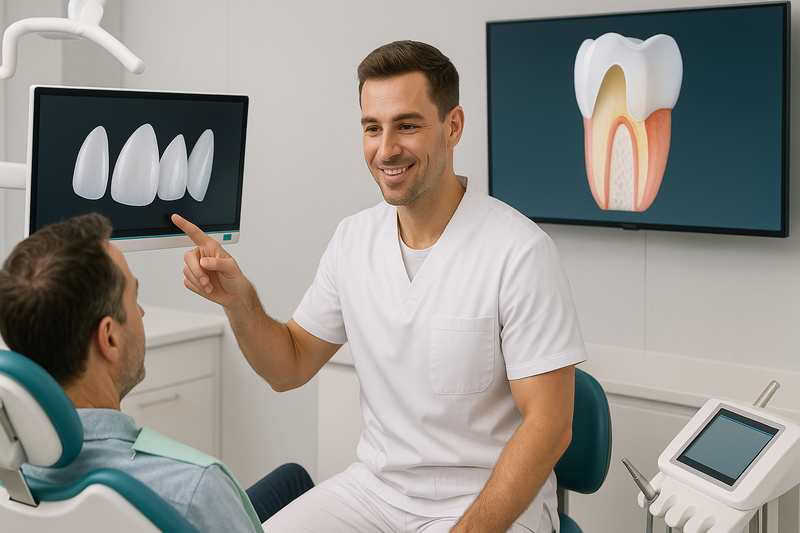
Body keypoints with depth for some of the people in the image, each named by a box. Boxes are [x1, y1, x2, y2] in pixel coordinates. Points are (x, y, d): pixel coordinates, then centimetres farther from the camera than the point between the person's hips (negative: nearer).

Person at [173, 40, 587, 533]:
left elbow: (548, 427, -16)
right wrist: (238, 300, -8)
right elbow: (289, 368, 10)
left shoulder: (520, 251, -16)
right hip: (373, 488, 5)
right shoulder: (353, 239, 3)